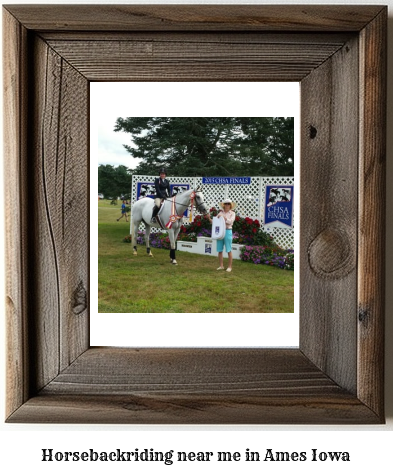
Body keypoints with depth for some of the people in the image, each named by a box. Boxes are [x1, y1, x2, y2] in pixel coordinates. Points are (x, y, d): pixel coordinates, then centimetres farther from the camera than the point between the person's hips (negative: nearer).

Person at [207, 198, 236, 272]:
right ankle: (221, 266, 12)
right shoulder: (220, 213, 13)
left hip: (227, 231, -3)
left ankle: (230, 267, 3)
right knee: (220, 250, 4)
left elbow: (230, 221, -11)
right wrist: (209, 218, -6)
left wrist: (222, 217, -17)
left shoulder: (232, 213, 5)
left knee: (229, 250, -2)